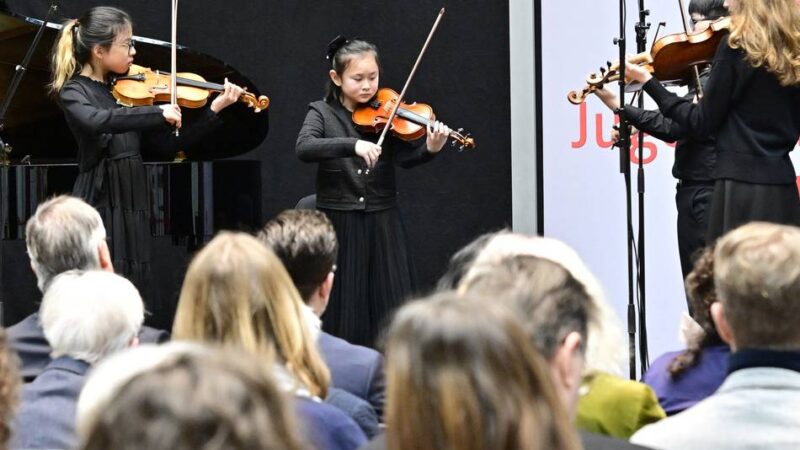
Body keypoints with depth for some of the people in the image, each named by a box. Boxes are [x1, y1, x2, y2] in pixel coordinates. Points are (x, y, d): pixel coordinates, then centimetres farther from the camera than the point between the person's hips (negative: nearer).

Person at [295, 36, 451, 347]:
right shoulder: (322, 113, 1)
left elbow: (406, 158, -9)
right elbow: (304, 149, -18)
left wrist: (430, 149, -31)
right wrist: (353, 144, -32)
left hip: (383, 224, 1)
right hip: (338, 226, -1)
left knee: (392, 310, 0)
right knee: (343, 310, 1)